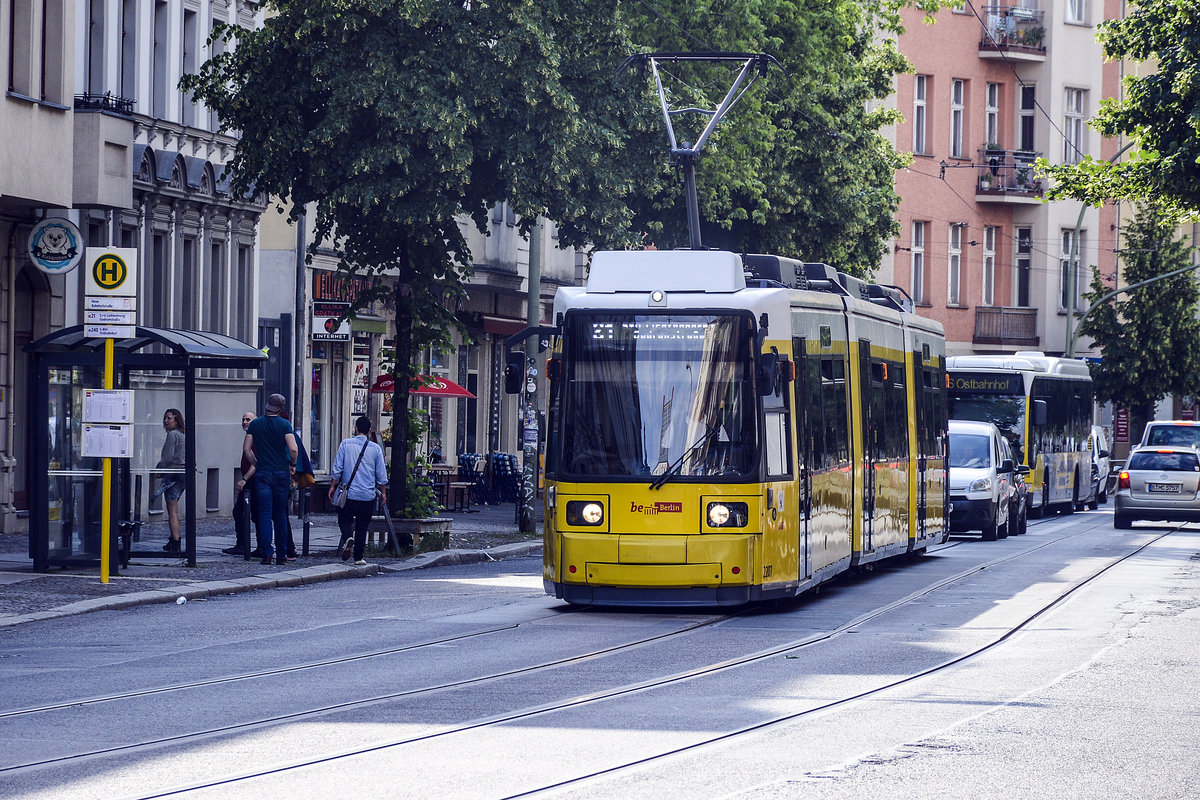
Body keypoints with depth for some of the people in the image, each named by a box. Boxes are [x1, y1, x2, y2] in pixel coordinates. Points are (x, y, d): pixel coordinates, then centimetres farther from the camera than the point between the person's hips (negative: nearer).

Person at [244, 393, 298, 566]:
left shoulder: (255, 424, 2)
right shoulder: (284, 424, -6)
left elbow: (246, 449, 1)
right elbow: (293, 449, -14)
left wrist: (256, 464, 12)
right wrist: (292, 464, 3)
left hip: (262, 474, 1)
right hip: (281, 472, -1)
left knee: (265, 514, 0)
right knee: (280, 514, 9)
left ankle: (266, 553, -10)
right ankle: (281, 554, 10)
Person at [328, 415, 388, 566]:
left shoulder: (345, 444, -2)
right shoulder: (376, 448, 1)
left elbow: (337, 469, -2)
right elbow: (382, 474, 4)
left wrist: (332, 487, 8)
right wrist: (383, 492, 15)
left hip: (348, 493, -1)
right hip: (368, 496, 1)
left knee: (344, 520, 11)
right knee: (362, 527, 9)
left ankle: (347, 537, -20)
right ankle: (359, 557, 6)